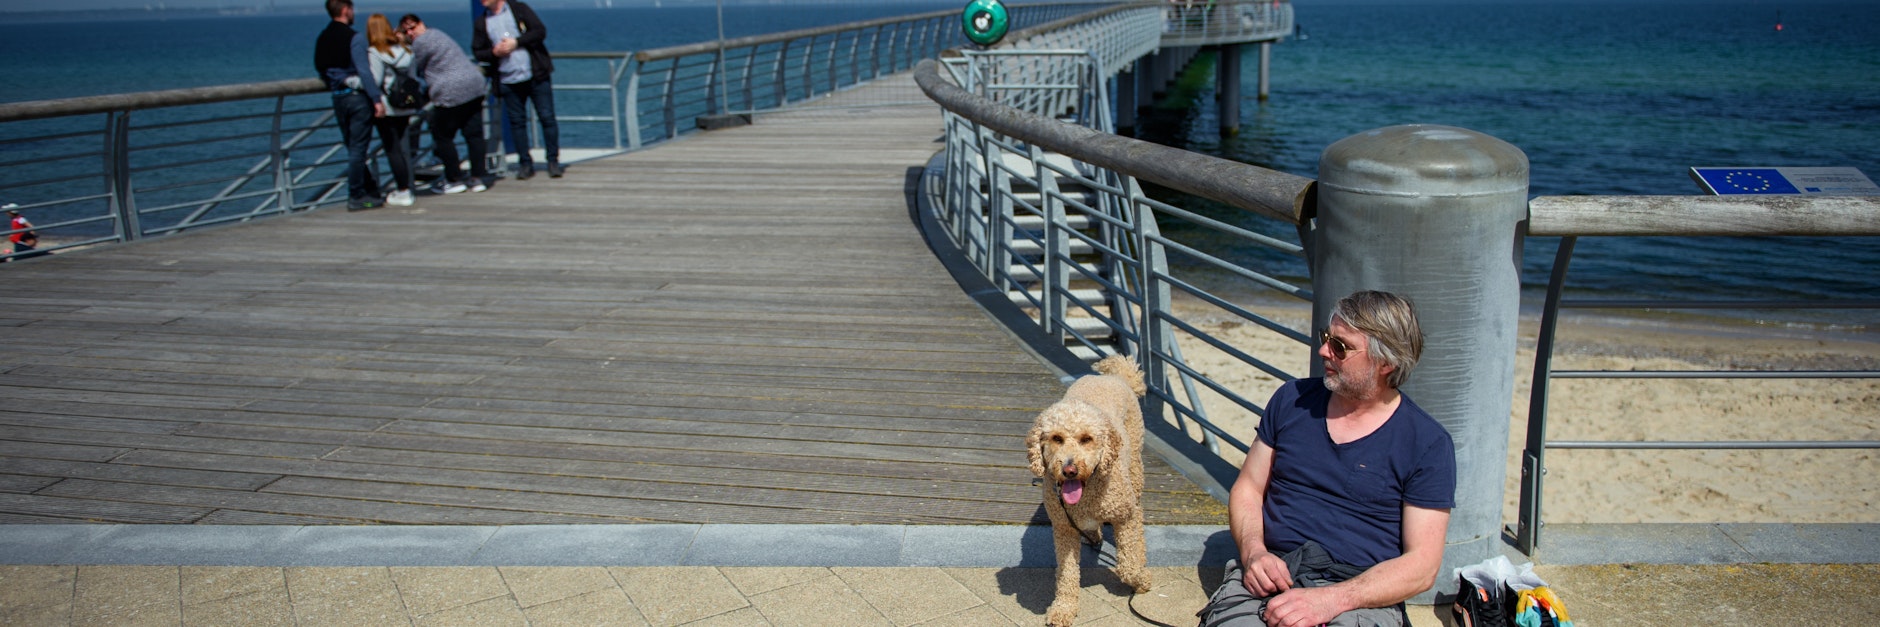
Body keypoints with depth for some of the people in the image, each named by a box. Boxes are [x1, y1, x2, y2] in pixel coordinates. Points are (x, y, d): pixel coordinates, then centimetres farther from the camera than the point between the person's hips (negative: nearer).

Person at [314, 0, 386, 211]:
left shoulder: (321, 40, 9)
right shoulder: (354, 38, -13)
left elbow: (321, 70, 14)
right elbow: (364, 71, -19)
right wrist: (376, 99, -19)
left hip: (337, 98, 7)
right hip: (357, 96, -7)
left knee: (353, 148, 13)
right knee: (358, 149, -3)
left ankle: (371, 190, 20)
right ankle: (356, 197, -1)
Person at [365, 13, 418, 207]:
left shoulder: (375, 53, -12)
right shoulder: (404, 49, 7)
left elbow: (374, 82, -18)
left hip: (387, 109, -6)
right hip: (406, 107, 6)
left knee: (393, 149, 0)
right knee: (403, 146, 13)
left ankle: (403, 192, 1)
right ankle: (407, 187, 15)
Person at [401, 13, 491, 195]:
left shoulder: (421, 42, -7)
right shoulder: (437, 33, 20)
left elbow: (414, 71, 1)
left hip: (451, 93, -8)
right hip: (474, 86, 8)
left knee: (442, 136, 5)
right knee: (474, 134, 7)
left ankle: (454, 179, 8)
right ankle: (479, 177, 9)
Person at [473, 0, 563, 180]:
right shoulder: (480, 23, 10)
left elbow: (540, 31, -4)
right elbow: (477, 52, 9)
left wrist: (516, 42, -12)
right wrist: (494, 52, -10)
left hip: (536, 76, -2)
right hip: (508, 81, 2)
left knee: (547, 117, -3)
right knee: (517, 121, 3)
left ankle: (553, 161, 6)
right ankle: (525, 163, 13)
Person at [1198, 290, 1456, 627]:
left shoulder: (1428, 444, 0)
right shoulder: (1292, 400, 11)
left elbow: (1422, 565, -5)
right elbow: (1247, 489, 15)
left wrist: (1331, 600, -17)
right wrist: (1253, 551, -6)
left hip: (1359, 595, -2)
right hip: (1269, 575, 2)